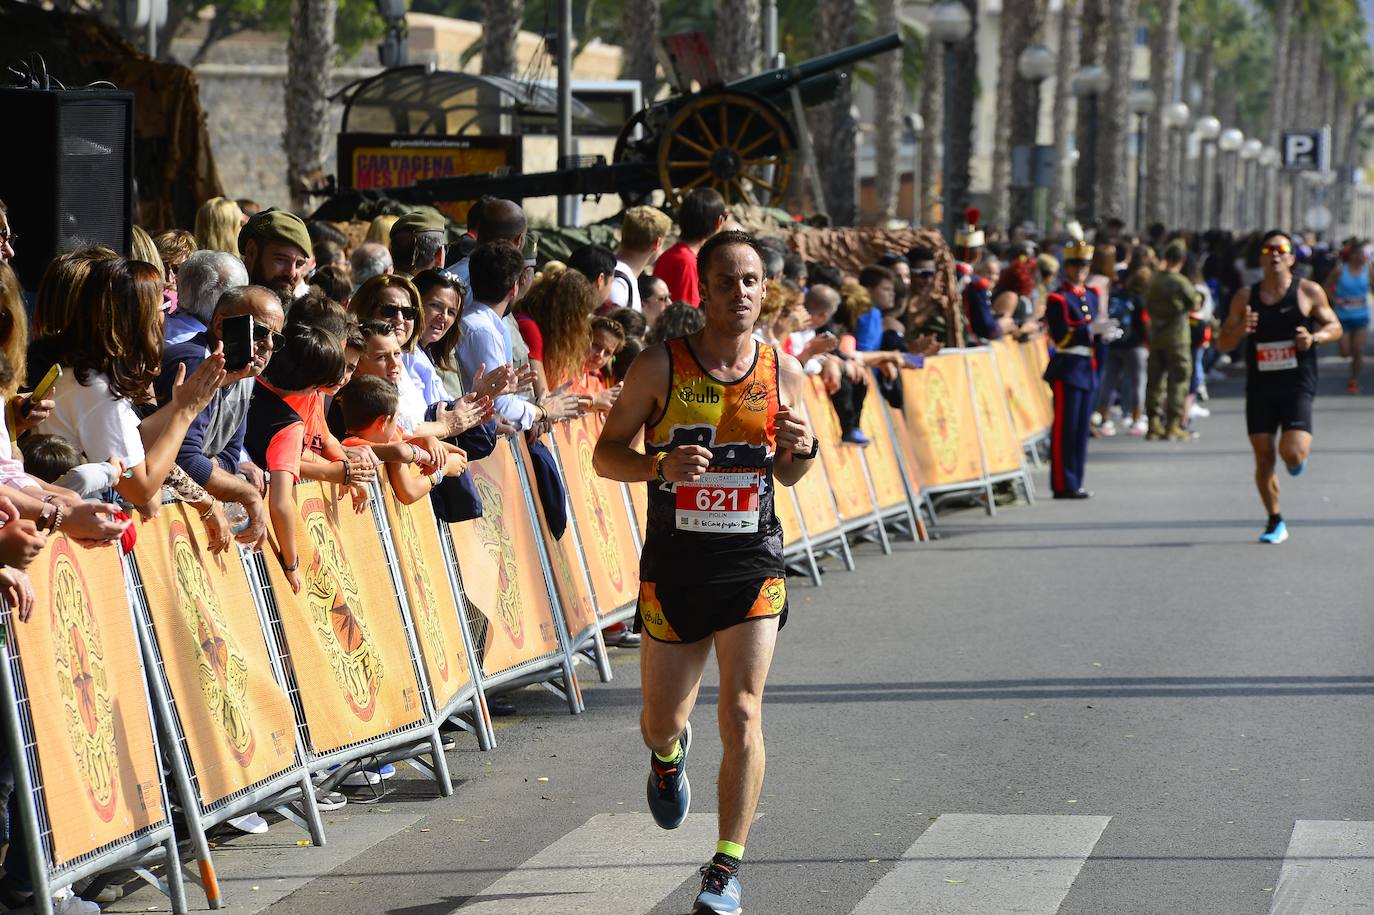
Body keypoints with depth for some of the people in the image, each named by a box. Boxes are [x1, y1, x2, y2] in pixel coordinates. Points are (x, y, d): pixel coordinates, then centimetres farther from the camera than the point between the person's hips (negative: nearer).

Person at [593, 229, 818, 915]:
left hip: (753, 565, 0)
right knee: (662, 722, 13)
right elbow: (605, 454, -2)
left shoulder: (783, 374, -1)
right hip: (673, 567, 0)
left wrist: (800, 450, -10)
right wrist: (661, 465, -21)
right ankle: (669, 755, 52)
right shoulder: (661, 366, -7)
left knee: (742, 715, -12)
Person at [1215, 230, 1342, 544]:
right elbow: (1222, 344, 7)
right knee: (1264, 458, 2)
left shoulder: (1309, 292, 0)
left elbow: (1335, 327, 10)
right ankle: (1275, 521, 19)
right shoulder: (1245, 297, 5)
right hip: (1259, 389, 3)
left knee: (1293, 453, -18)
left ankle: (1298, 455, 21)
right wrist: (1240, 330, -15)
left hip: (1297, 386, -2)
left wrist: (1315, 337, -12)